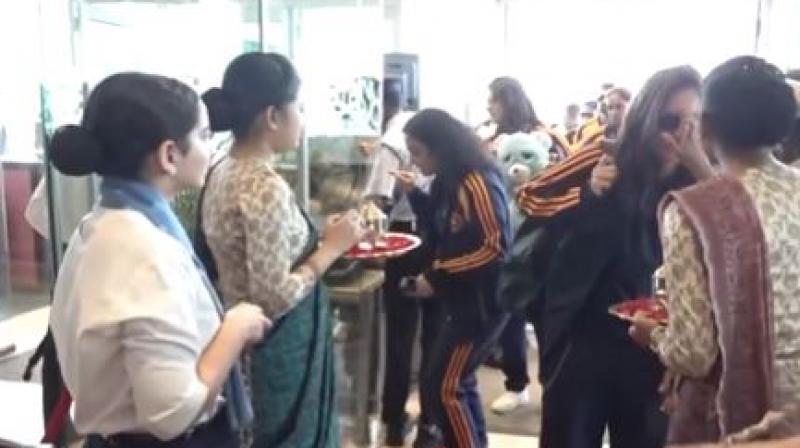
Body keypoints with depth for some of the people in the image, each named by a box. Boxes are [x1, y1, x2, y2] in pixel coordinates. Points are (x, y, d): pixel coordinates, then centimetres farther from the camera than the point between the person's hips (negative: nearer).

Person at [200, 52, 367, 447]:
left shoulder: (223, 174, 3)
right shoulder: (266, 187, -24)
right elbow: (276, 296, -25)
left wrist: (315, 238, 8)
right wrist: (331, 247, -16)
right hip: (282, 346, -9)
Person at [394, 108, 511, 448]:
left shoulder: (477, 182, -21)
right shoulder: (449, 181, 8)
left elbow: (495, 247, -25)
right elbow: (441, 232, 17)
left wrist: (437, 277, -22)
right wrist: (414, 194, 4)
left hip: (482, 302, -10)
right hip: (462, 299, 10)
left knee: (442, 386, -4)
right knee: (457, 380, 19)